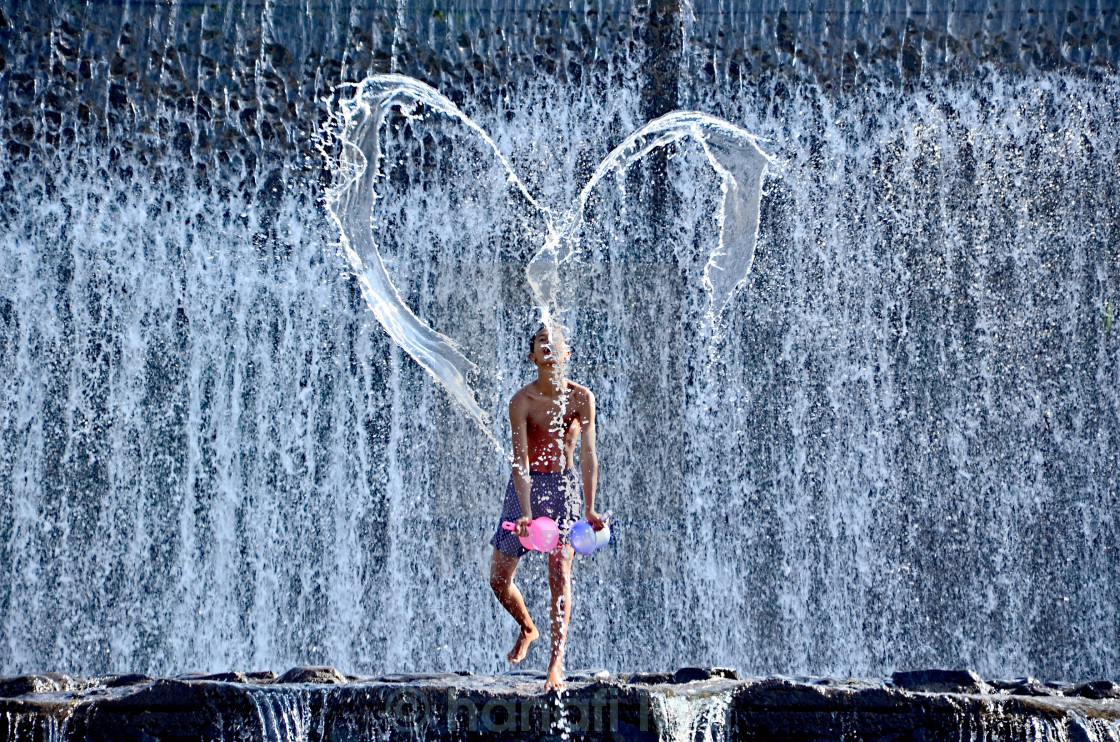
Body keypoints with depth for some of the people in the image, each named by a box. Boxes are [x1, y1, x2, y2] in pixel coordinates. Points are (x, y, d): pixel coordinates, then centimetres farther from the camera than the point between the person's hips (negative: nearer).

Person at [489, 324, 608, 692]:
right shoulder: (521, 401, -13)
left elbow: (587, 454, -13)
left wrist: (589, 508, -23)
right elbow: (520, 459, -19)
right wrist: (525, 513, -30)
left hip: (564, 485, -1)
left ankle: (556, 663, -11)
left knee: (559, 573, -14)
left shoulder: (581, 398, -10)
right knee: (499, 578, 2)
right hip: (527, 484, 1)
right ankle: (528, 629, 33)